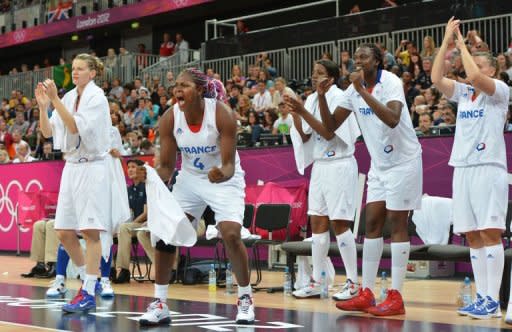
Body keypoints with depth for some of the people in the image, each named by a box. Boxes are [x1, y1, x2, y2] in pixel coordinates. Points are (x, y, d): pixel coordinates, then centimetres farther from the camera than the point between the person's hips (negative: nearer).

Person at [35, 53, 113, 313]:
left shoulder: (97, 98, -8)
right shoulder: (69, 97, 12)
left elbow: (76, 127, -20)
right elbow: (48, 132, 11)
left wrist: (55, 99, -22)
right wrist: (43, 106, -3)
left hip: (92, 168, -7)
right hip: (71, 167, 7)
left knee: (90, 231, -7)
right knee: (64, 232, 5)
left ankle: (88, 294, -6)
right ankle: (88, 279, 21)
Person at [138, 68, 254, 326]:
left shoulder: (222, 114, -25)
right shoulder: (170, 118, -15)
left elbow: (229, 164, -24)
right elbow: (167, 165, -8)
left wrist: (223, 174, -47)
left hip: (224, 180, -4)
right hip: (190, 179, 4)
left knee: (231, 235, -20)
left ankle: (245, 299, 1)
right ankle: (159, 304, 5)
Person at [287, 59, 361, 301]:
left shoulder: (338, 97, -11)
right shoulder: (312, 99, 11)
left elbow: (329, 133, -19)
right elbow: (305, 136, 9)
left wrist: (303, 112, -21)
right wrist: (294, 113, -5)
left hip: (339, 165, -8)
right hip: (320, 165, 8)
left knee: (339, 223, -8)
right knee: (317, 223, 7)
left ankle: (353, 283, -2)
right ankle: (316, 283, 12)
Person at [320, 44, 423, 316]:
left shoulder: (390, 82, -17)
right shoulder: (354, 89, 4)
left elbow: (393, 119, -34)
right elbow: (331, 126, 5)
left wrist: (363, 91, -34)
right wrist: (321, 96, -9)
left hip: (402, 161, -7)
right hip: (379, 164, 7)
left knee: (397, 225, -7)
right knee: (372, 225, 5)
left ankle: (395, 297, -4)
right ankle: (366, 294, 9)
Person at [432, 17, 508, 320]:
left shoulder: (500, 90, -1)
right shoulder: (463, 92, 17)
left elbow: (475, 76, -19)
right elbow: (437, 79, 3)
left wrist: (462, 44, -7)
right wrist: (447, 40, 1)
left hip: (489, 168, -6)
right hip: (463, 168, 7)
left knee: (490, 233, -9)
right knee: (473, 236, 5)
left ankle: (493, 300, -7)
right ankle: (482, 297, 9)